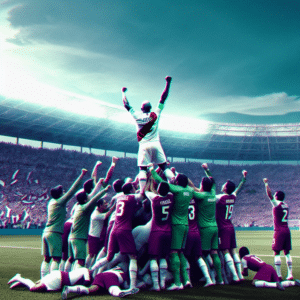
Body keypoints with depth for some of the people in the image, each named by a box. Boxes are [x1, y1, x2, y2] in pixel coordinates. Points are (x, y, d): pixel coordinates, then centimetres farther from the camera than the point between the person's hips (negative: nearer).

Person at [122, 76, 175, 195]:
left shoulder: (137, 116, 3)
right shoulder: (156, 114, 4)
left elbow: (126, 105, 15)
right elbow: (163, 99, 9)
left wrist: (123, 92, 28)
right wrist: (168, 83, 14)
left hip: (144, 146, -1)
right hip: (156, 144, 1)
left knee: (143, 169, -1)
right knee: (164, 166, 6)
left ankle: (142, 191, -12)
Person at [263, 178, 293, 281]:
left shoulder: (276, 203, -7)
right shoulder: (285, 205, 12)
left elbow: (269, 194, -13)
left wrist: (266, 183, -7)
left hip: (279, 231, -7)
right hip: (287, 230, 7)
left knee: (277, 253, -3)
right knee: (287, 253, 10)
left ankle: (279, 275, -7)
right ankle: (290, 275, 8)